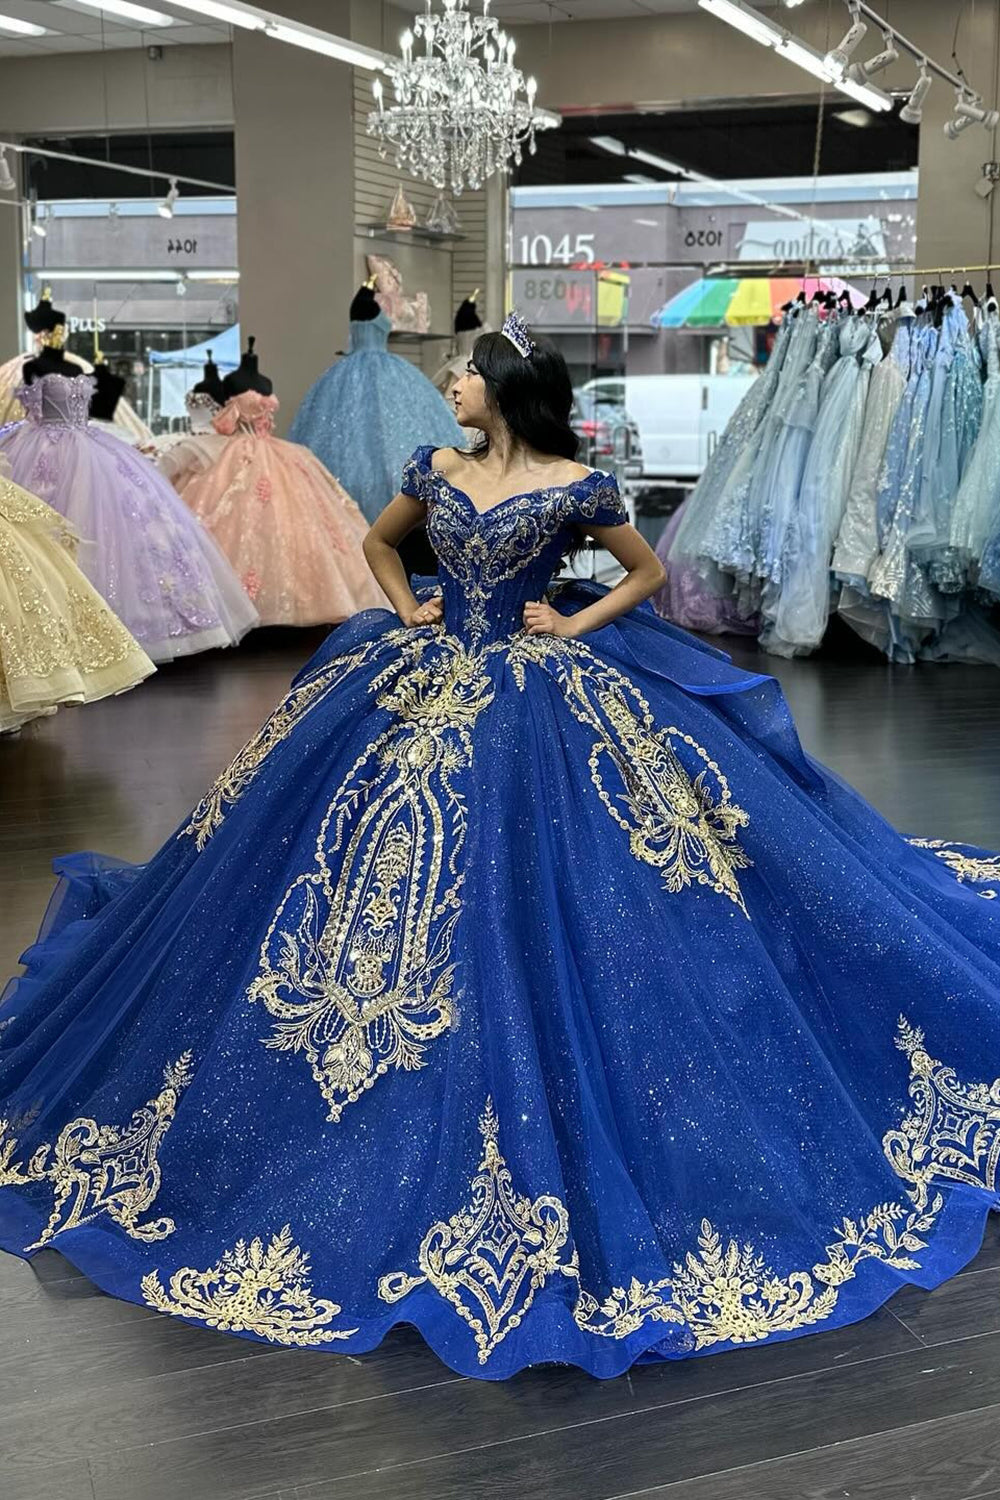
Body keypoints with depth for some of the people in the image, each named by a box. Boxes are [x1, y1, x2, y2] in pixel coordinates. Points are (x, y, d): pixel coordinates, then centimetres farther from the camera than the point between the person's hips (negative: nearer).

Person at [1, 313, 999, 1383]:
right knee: (388, 883, 8)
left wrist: (577, 623, -6)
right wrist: (407, 608, 8)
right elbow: (378, 542, 23)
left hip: (544, 711, -5)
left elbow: (648, 571, 6)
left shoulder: (576, 487, -7)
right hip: (426, 693, 5)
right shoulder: (435, 471, 6)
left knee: (525, 904, -5)